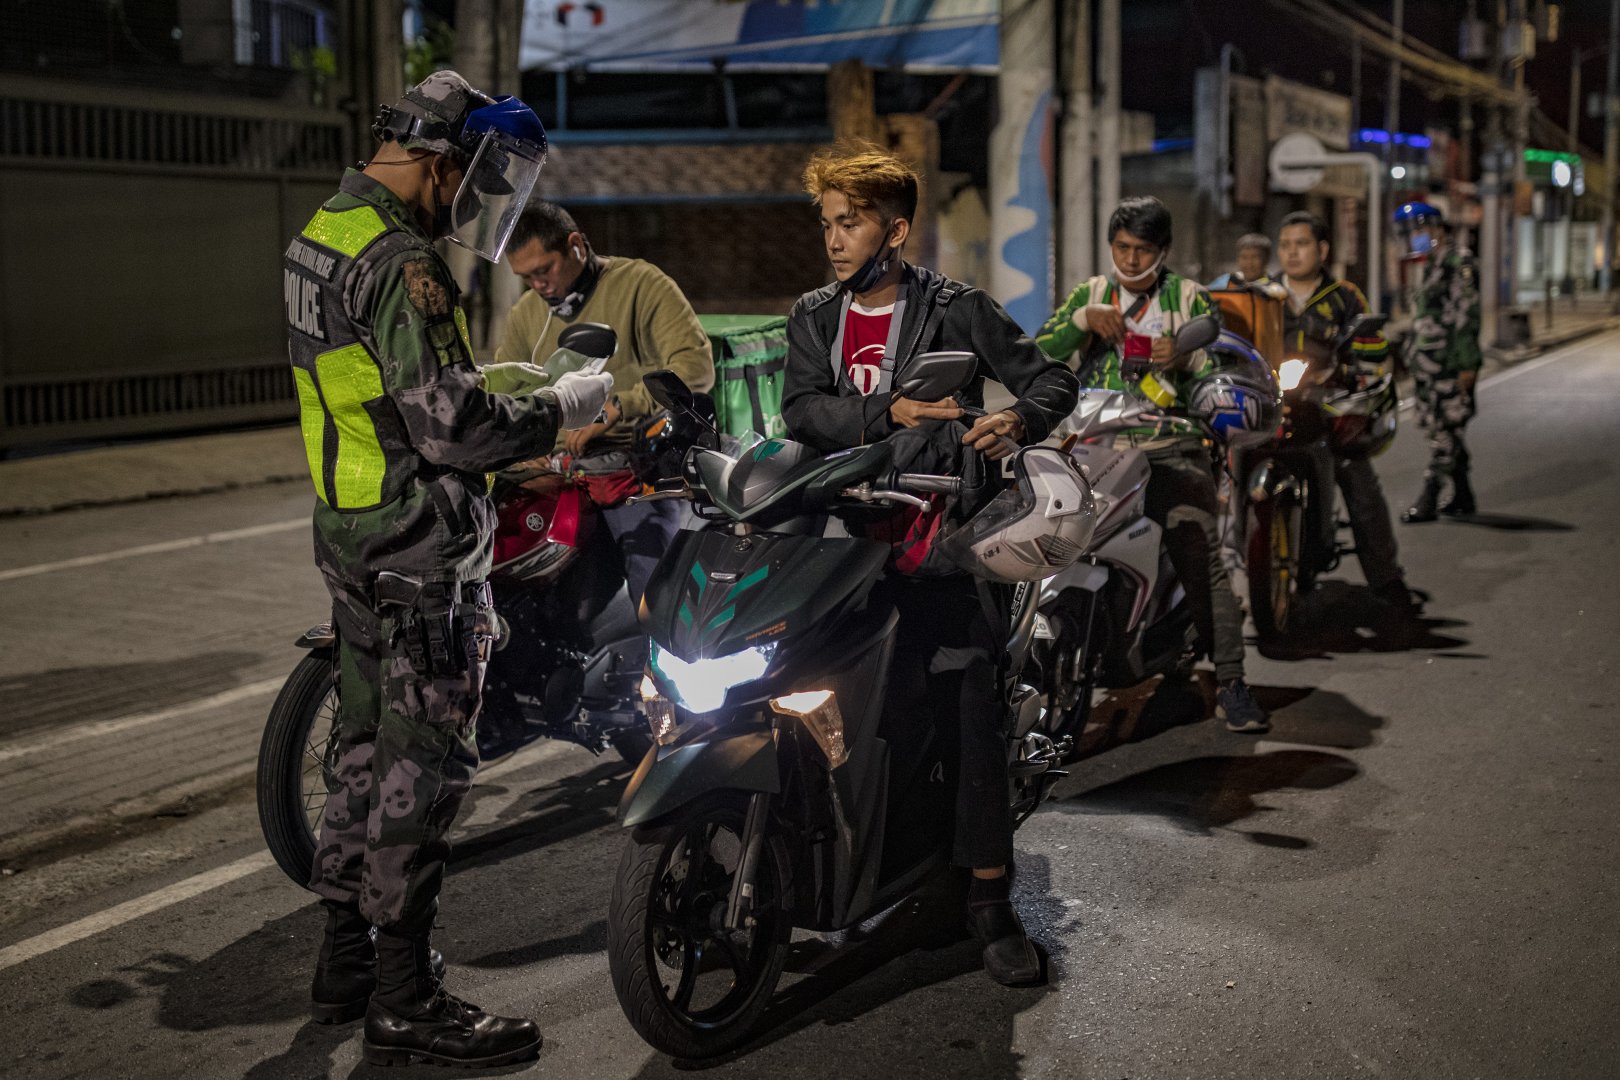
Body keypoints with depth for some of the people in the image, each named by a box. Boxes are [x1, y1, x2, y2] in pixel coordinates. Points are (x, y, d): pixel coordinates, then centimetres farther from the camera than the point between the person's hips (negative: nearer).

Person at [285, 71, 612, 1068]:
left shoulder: (326, 235, 13)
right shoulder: (399, 263, -20)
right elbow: (450, 423, -24)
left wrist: (515, 389, 15)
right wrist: (567, 406, -10)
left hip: (353, 532, 10)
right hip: (419, 547, -10)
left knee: (369, 743, 17)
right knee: (424, 761, -4)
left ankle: (347, 961, 28)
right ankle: (406, 1002, 3)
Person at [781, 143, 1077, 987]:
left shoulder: (956, 310, 4)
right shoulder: (813, 319, 14)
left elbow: (1051, 379, 4)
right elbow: (801, 411, -2)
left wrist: (1020, 420, -19)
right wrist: (891, 412, -18)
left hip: (937, 530, -4)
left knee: (976, 709, -11)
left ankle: (991, 899, -5)